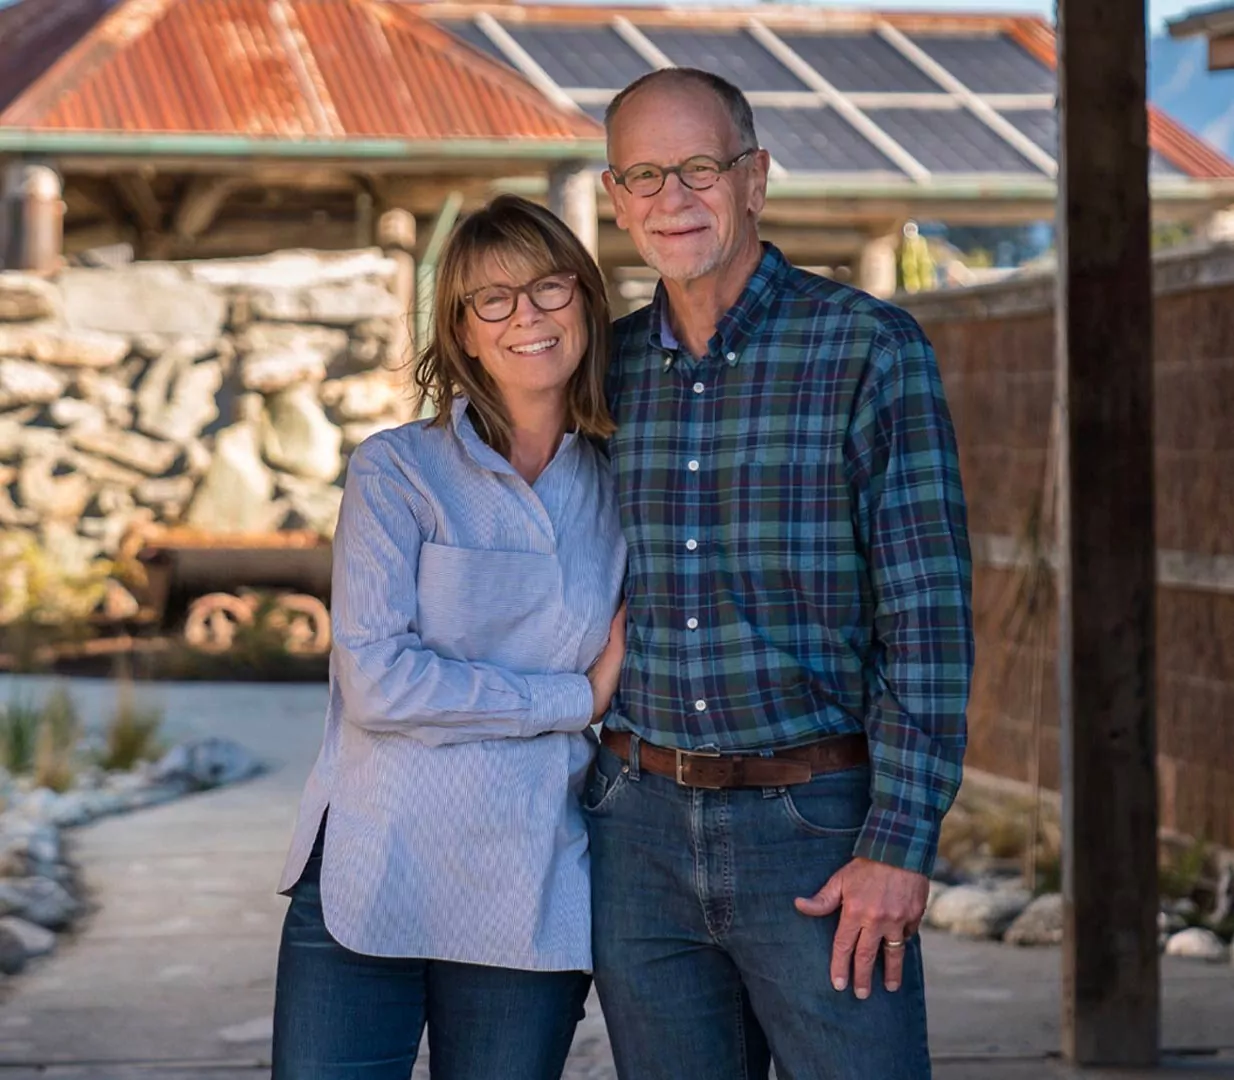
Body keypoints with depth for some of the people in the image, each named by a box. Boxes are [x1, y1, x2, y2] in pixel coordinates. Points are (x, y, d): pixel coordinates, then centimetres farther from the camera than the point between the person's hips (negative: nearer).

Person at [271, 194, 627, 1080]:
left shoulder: (619, 491, 10)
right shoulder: (397, 471, -1)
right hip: (370, 891, -3)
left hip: (534, 907, 3)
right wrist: (577, 698, -8)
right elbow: (376, 682, -12)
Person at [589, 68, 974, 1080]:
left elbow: (928, 616, -9)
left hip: (817, 825, -4)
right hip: (639, 833, 4)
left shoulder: (871, 349, -6)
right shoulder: (604, 371, 8)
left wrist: (900, 845, -15)